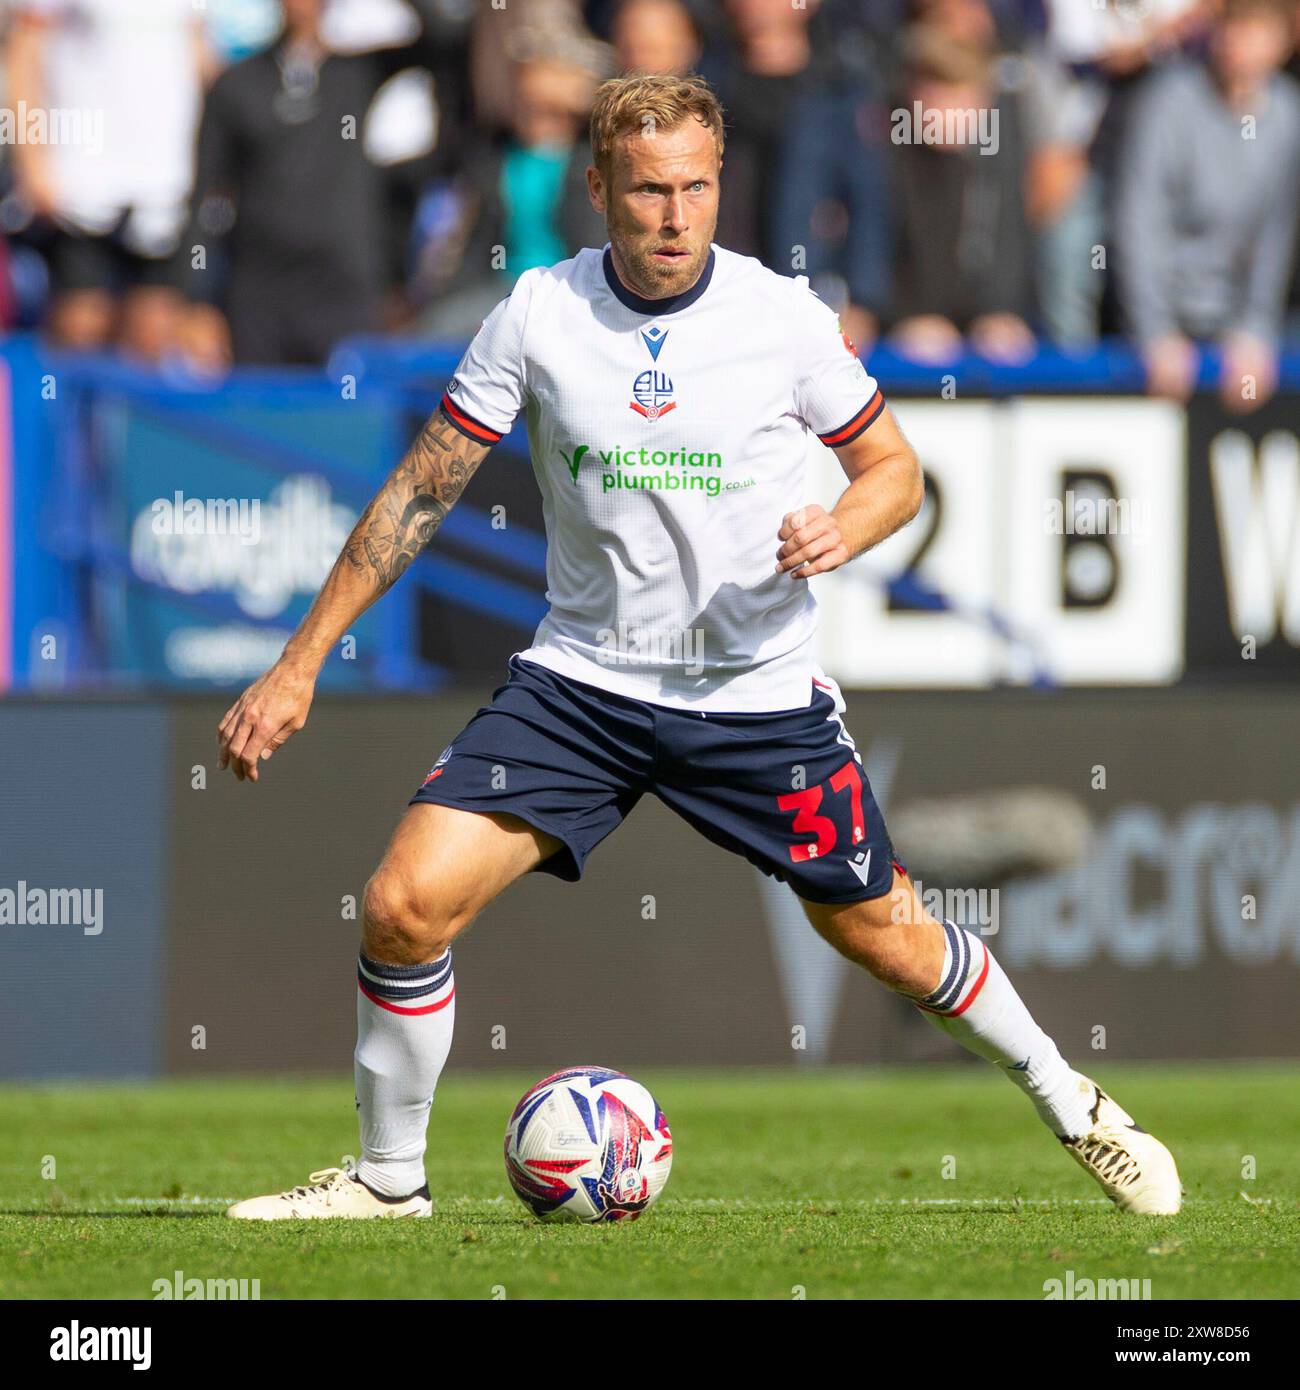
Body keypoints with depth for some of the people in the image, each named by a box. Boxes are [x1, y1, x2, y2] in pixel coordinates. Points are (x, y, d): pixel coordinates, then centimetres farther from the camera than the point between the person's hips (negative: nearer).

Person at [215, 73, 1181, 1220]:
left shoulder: (785, 317, -10)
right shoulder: (539, 316, -7)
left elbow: (894, 466, 3)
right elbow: (422, 491, -1)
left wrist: (843, 531, -21)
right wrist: (300, 665, -3)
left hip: (758, 690, -1)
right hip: (582, 683, 1)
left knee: (881, 932, 7)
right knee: (406, 904, -14)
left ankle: (1077, 1112, 31)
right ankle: (389, 1181, 6)